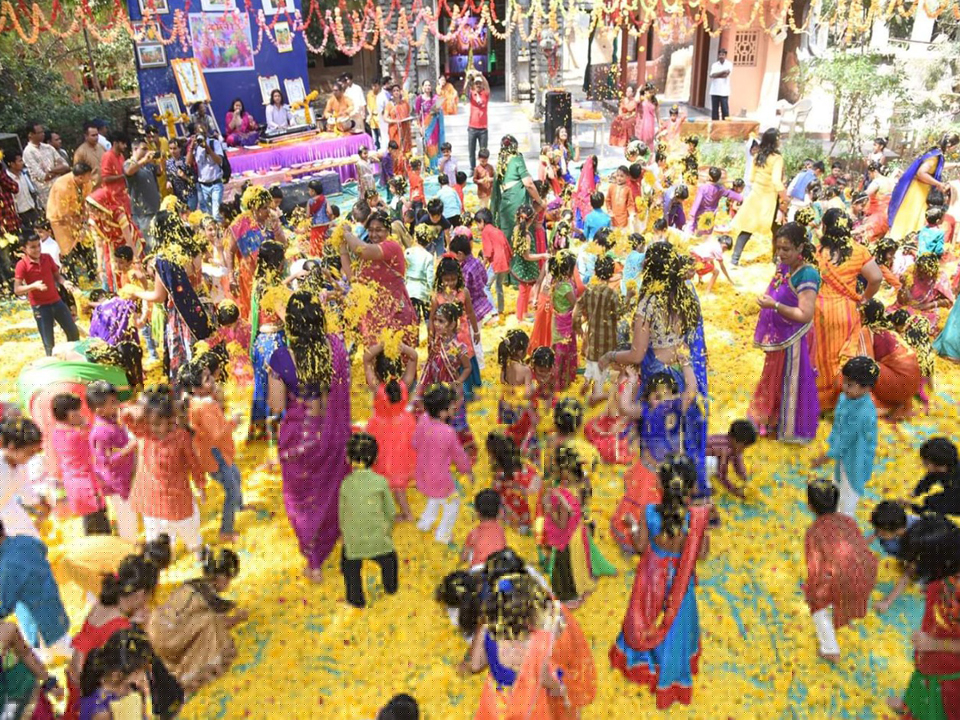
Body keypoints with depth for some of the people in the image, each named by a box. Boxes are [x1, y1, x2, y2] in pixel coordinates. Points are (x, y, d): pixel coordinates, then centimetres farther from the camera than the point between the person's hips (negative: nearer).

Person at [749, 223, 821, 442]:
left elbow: (805, 315, -25)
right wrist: (766, 302, 1)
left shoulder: (807, 275, -22)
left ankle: (793, 429, 23)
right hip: (777, 337, 8)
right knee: (775, 380, 21)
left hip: (793, 340, -8)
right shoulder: (782, 266, 2)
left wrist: (774, 305, -29)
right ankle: (775, 420, 39)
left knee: (791, 382, 7)